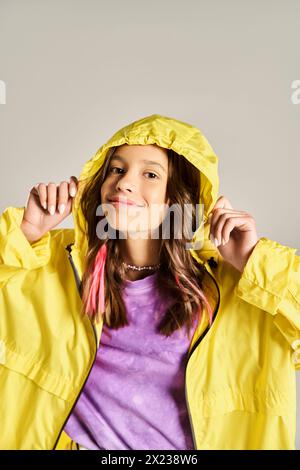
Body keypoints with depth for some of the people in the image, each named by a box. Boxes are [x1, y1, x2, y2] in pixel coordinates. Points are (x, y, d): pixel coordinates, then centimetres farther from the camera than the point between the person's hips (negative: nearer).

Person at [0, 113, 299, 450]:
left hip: (185, 444, 0)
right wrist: (27, 231, -13)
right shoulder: (59, 258, -4)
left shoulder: (224, 283, -9)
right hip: (81, 439, 1)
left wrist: (254, 262, -20)